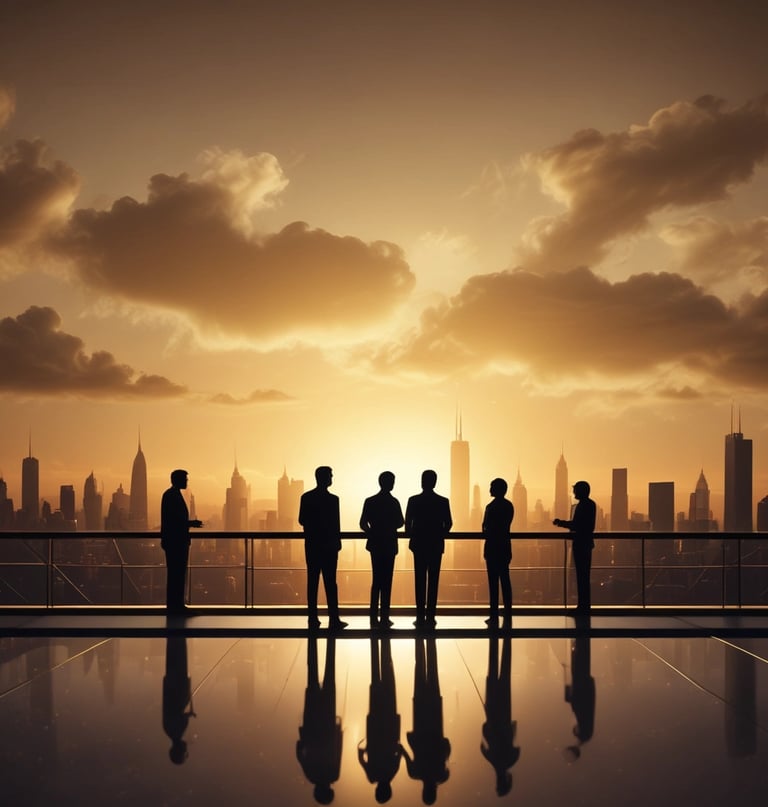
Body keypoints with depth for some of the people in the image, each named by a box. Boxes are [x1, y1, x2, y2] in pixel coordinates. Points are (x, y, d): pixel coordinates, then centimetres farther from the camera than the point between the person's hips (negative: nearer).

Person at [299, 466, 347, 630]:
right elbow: (336, 524, -11)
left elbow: (302, 521, 5)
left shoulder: (306, 497, 2)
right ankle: (334, 620, 0)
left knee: (312, 582, 7)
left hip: (312, 545, 4)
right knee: (330, 583, 0)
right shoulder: (332, 499, -12)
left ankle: (313, 619, 6)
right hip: (329, 545, -4)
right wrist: (337, 542, 2)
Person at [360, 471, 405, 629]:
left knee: (376, 580, 11)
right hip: (389, 544, -3)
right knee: (386, 581, 3)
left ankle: (374, 618, 9)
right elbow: (400, 523, -3)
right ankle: (384, 618, 2)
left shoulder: (370, 501, -2)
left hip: (375, 544, 3)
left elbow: (363, 524, -3)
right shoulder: (394, 502, -10)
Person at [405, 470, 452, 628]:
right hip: (436, 545, 0)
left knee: (420, 581, 3)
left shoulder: (413, 500, -5)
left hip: (419, 544, 0)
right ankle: (430, 616, 1)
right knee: (433, 581, 3)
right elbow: (448, 524, -1)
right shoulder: (443, 501, -3)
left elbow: (407, 523, -4)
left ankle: (420, 616, 1)